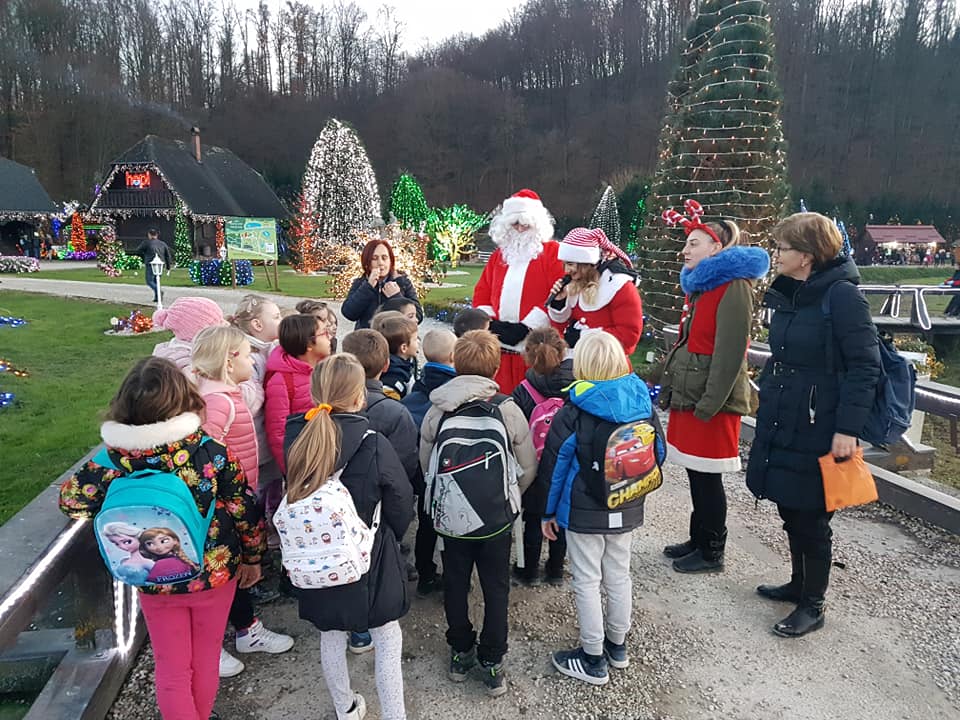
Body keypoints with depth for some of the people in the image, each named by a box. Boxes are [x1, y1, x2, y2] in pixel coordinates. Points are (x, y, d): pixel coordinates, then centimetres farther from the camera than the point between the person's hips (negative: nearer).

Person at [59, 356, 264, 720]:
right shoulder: (213, 454, -23)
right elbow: (244, 511, -14)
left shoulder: (112, 461, -19)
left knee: (171, 669, 20)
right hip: (215, 574, 0)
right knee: (206, 661, 23)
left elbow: (71, 499, -1)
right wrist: (252, 557, 3)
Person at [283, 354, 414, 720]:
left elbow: (295, 495, 1)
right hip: (370, 558, -4)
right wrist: (390, 538, 8)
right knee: (388, 639, 16)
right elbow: (401, 505, -11)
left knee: (331, 635, 23)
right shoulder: (375, 445, -24)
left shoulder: (296, 437, -13)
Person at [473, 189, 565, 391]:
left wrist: (525, 327, -15)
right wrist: (491, 323, -1)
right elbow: (481, 293, 18)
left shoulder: (552, 252, 2)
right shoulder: (499, 254, 20)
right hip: (501, 346, 5)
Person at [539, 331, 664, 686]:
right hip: (627, 511, 5)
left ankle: (593, 659, 21)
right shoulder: (643, 405, -7)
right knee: (619, 575, 20)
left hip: (584, 514, -5)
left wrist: (549, 512, 1)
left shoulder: (572, 414, -19)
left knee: (587, 582, 9)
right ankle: (617, 644, 38)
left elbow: (554, 468, -12)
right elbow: (658, 454, 4)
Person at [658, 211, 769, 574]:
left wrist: (710, 404, -21)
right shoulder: (699, 284, 17)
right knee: (696, 475, 16)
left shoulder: (733, 285, -13)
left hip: (711, 403, -9)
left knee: (707, 478, 2)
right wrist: (671, 388, 17)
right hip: (688, 396, 9)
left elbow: (730, 352, -19)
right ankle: (698, 540, 30)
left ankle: (711, 553, 16)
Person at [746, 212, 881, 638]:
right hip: (781, 423, 8)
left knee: (811, 518, 5)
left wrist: (848, 428, -20)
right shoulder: (788, 294, 8)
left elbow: (865, 366, -17)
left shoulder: (842, 295, -15)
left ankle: (813, 606, 22)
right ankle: (799, 585, 38)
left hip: (817, 430, -8)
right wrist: (769, 401, 18)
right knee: (791, 511, 19)